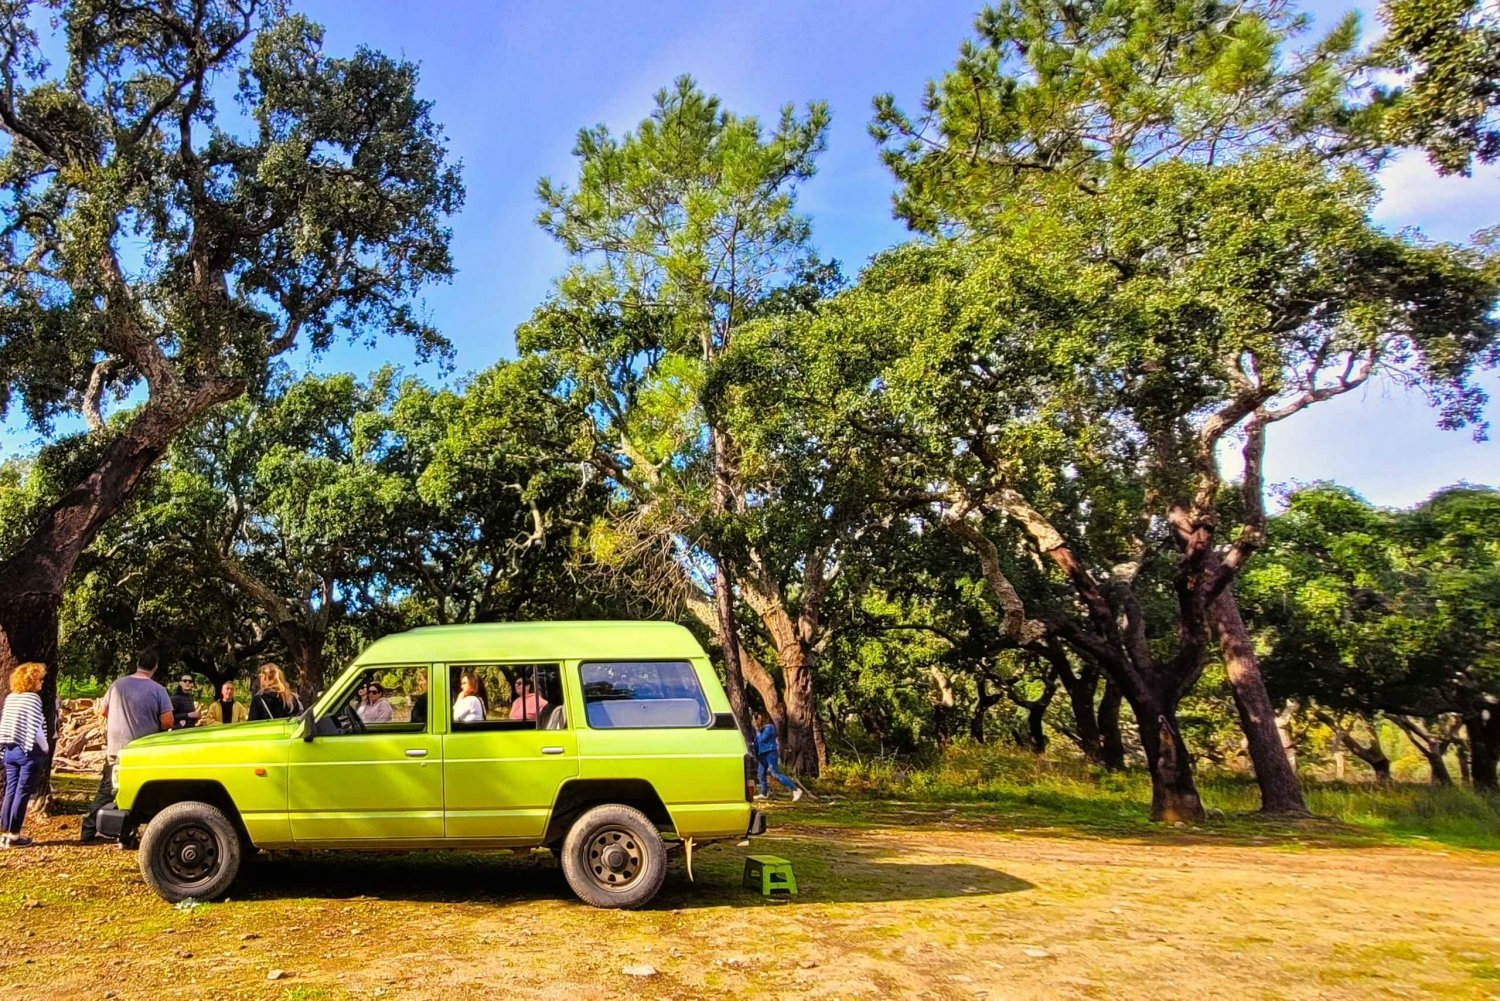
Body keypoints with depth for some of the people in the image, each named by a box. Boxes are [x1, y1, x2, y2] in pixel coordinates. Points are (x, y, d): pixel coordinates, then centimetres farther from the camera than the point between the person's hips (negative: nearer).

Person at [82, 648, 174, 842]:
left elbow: (102, 711, 12)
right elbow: (167, 722, -14)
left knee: (106, 790, 14)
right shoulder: (158, 690, -11)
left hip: (115, 748, 4)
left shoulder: (118, 684, 1)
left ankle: (88, 833, 16)